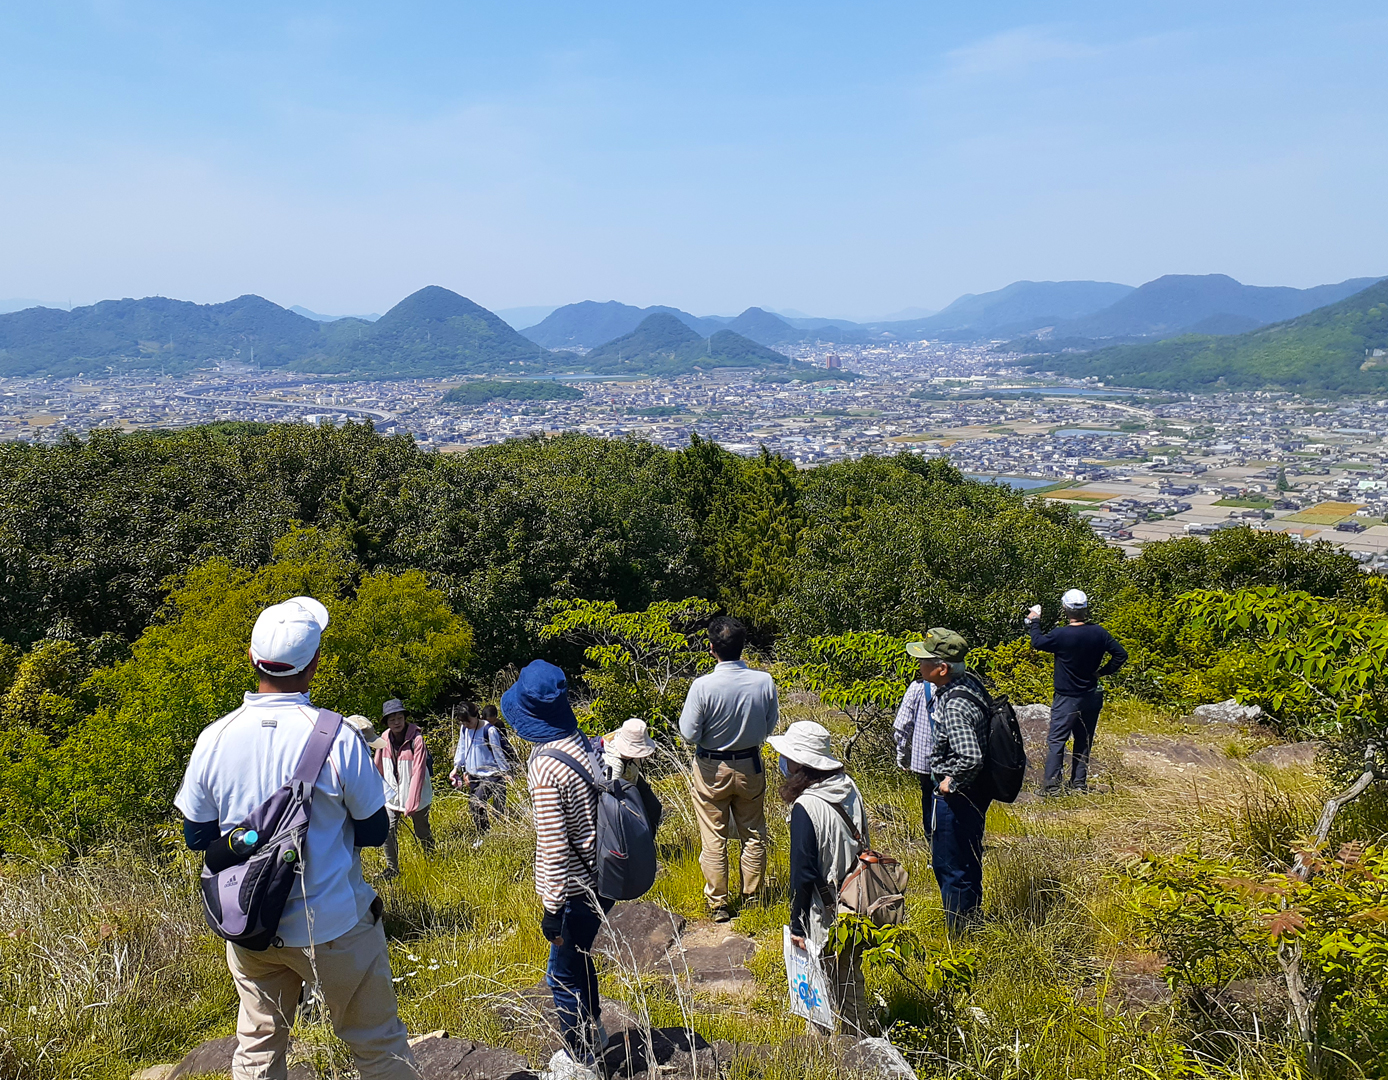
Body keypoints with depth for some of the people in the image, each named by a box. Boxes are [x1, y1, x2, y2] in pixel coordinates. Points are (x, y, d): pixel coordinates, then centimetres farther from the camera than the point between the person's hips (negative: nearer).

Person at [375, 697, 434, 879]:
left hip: (416, 796, -4)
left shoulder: (416, 739, -19)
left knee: (422, 832, 11)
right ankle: (392, 868, 13)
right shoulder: (385, 739, -3)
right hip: (392, 794, 4)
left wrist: (411, 803, -27)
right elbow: (378, 768, 8)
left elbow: (418, 772, -22)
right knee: (388, 830, -5)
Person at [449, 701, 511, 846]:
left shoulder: (489, 730, -17)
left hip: (491, 775, -7)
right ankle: (485, 835, 26)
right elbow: (462, 748, 17)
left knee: (477, 804, -19)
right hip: (473, 774, 7)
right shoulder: (464, 729, 3)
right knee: (472, 806, 9)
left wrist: (506, 773, -6)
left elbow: (498, 753, -11)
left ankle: (483, 836, -1)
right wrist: (457, 767, 13)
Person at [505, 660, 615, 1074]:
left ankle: (581, 1058, 29)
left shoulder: (545, 768, -25)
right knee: (578, 957, 27)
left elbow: (554, 847, -23)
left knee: (565, 973, 12)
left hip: (575, 889, -8)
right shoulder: (583, 744, -2)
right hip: (600, 879, 8)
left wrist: (552, 909, -15)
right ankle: (593, 1029, 46)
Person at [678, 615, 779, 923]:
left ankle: (718, 904, 21)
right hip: (751, 767, 3)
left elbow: (689, 733, -16)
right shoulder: (764, 681, -15)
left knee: (714, 840, 11)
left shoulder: (702, 686, -25)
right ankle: (751, 897, 30)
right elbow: (771, 725, 0)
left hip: (711, 770, -3)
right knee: (753, 835, 19)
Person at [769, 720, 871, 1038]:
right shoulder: (849, 789, -1)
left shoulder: (806, 807, -23)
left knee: (839, 985, 9)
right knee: (851, 974, 22)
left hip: (829, 915, -8)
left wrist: (797, 924, -9)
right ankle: (861, 1041, 36)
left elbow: (803, 873, -19)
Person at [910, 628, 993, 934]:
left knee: (951, 866, 5)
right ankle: (972, 924, 40)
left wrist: (951, 782, -20)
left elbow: (971, 759, -38)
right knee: (967, 861, 24)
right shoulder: (969, 680, 0)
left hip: (956, 795, -10)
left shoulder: (955, 706, -30)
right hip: (973, 792, 10)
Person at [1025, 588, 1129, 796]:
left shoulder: (1060, 635, -19)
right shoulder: (1099, 633, -4)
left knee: (1056, 740, -2)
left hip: (1067, 699, -5)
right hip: (1091, 697, 5)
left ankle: (1052, 785, -7)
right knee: (1083, 741, 14)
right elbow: (1121, 654, 2)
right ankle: (1079, 783, 17)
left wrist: (1033, 621, 13)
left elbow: (1037, 642, -2)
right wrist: (1102, 671, 10)